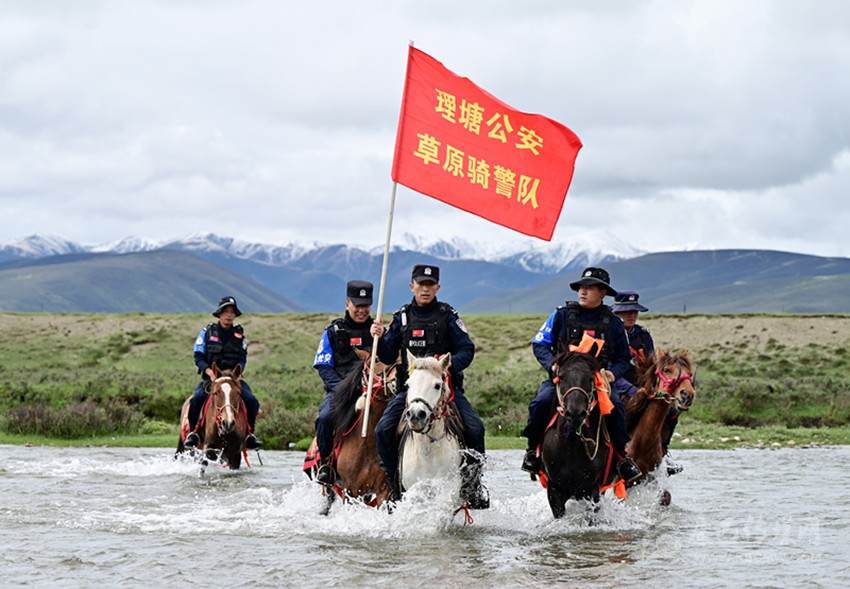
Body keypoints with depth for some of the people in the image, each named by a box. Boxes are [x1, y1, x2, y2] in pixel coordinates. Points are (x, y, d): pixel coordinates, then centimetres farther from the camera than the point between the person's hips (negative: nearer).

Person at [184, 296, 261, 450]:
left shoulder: (239, 334, 10)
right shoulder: (207, 332, 5)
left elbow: (242, 359, 6)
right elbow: (198, 357, 1)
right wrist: (209, 370, -17)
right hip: (210, 376, -2)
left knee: (251, 401, -21)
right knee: (197, 399, -29)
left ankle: (250, 433, -5)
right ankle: (192, 432, -12)